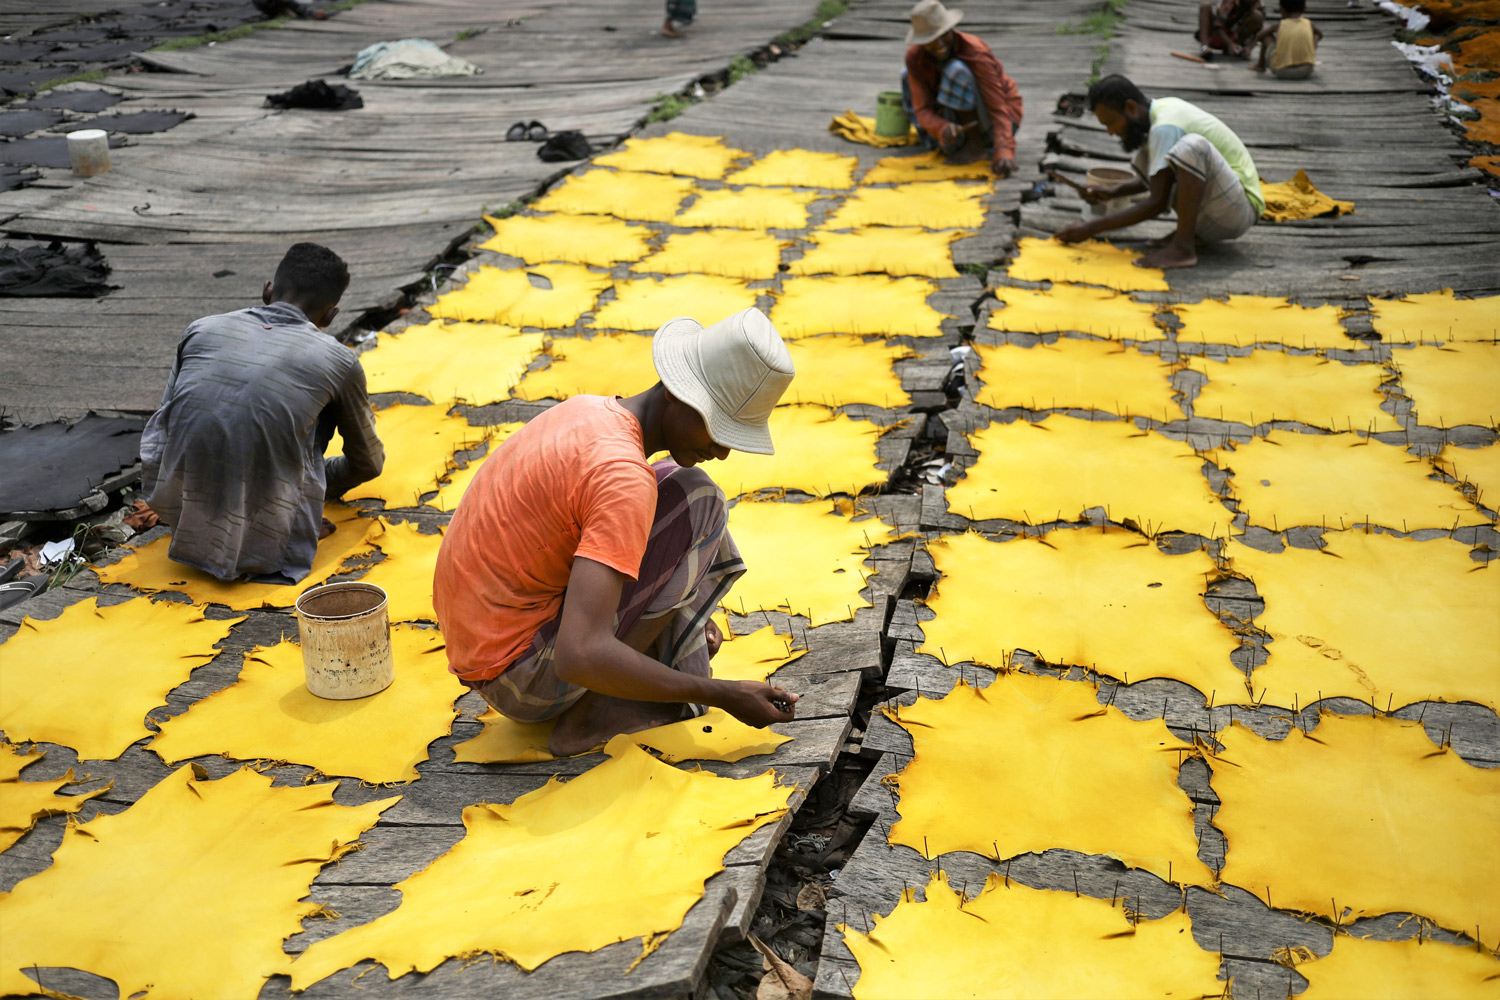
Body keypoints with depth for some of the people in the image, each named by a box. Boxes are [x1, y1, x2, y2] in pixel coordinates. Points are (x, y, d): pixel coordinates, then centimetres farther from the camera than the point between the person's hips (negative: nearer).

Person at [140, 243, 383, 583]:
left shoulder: (201, 329, 6)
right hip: (264, 539, -2)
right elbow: (369, 464, 17)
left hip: (173, 508, 3)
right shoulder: (338, 361, 0)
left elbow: (158, 430, 18)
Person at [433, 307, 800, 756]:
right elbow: (580, 657, -34)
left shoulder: (591, 412, 3)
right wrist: (724, 696, -26)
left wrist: (676, 608, 13)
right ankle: (592, 715, -8)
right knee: (696, 499, -14)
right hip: (523, 677, -9)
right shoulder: (623, 478, -26)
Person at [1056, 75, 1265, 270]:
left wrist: (1092, 228, -18)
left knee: (1193, 144, -32)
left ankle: (1183, 247, -25)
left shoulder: (1165, 127, -20)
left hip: (1240, 208, -10)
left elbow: (1158, 203, -22)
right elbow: (1156, 179, 23)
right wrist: (1114, 191, 8)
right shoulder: (1165, 107, 9)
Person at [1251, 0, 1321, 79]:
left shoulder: (1279, 25, 1)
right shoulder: (1309, 25, 6)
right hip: (1305, 71, 1)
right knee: (1316, 34, 27)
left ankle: (1260, 65, 36)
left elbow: (1258, 37, 14)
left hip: (1280, 71, -1)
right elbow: (1320, 35, 29)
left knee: (1266, 31, 20)